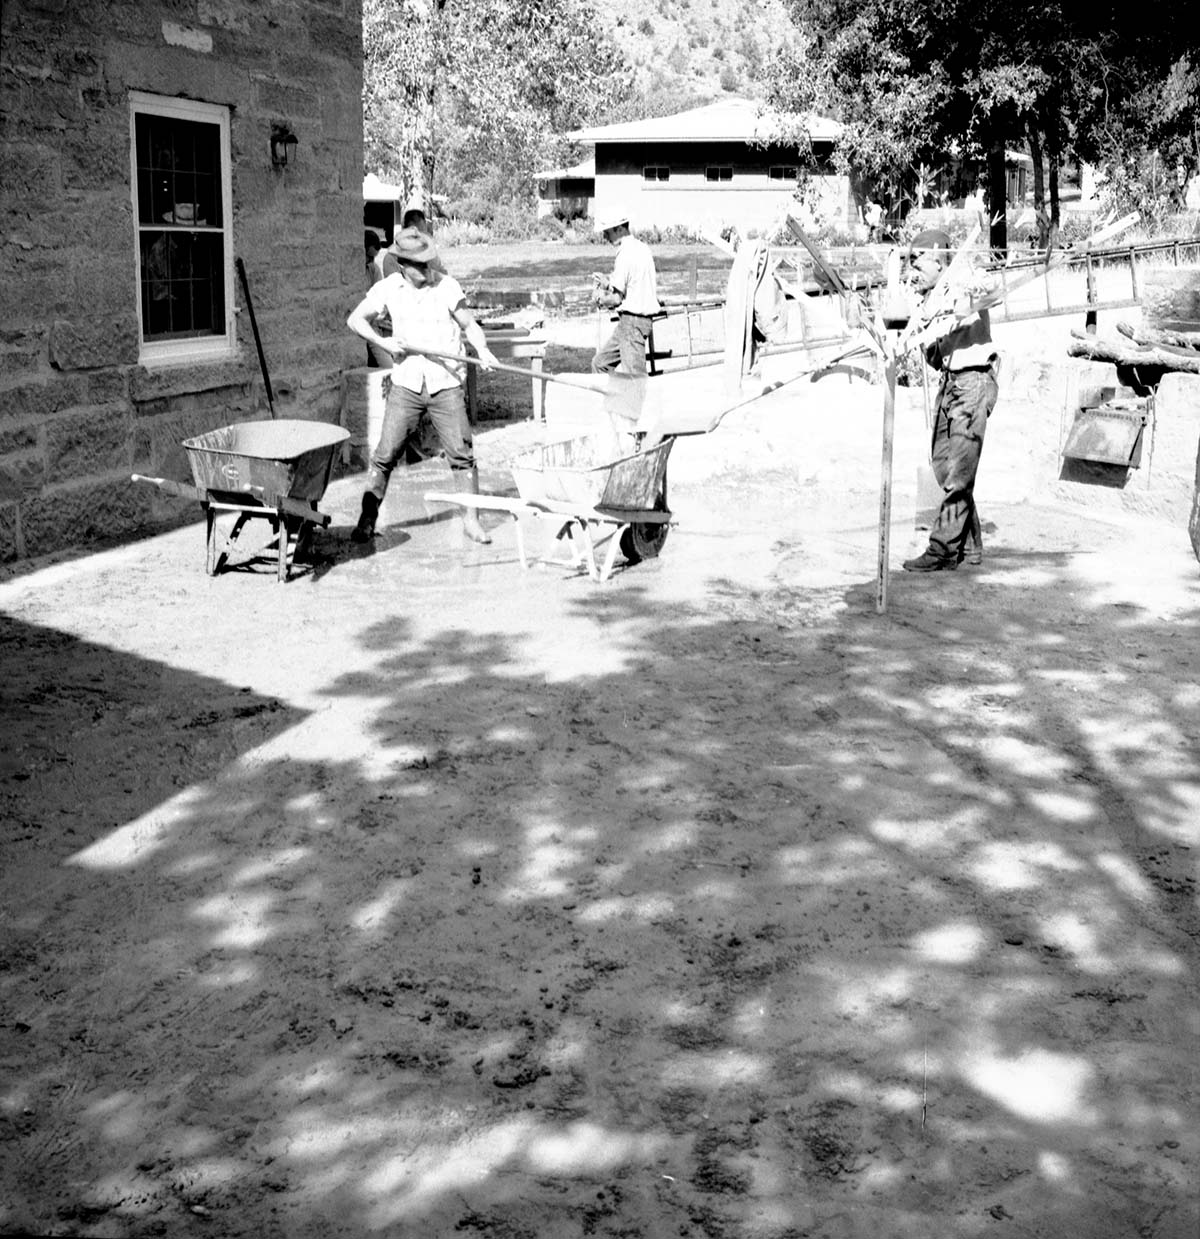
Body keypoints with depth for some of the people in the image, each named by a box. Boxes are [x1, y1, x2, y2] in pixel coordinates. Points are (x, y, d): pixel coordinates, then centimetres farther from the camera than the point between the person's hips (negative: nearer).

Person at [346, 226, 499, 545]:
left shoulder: (447, 286, -4)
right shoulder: (388, 288, 1)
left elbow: (468, 324, 2)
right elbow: (355, 320, 9)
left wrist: (482, 350, -16)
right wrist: (383, 342, -5)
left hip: (447, 384, -1)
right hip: (406, 384, 1)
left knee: (461, 453, -2)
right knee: (386, 454, 0)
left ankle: (471, 521, 9)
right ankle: (367, 519, 11)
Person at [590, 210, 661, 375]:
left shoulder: (625, 254, -16)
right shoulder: (643, 248, 12)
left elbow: (616, 299, -17)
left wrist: (600, 298, 3)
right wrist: (607, 284, 16)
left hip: (631, 318, -10)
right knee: (600, 363, 15)